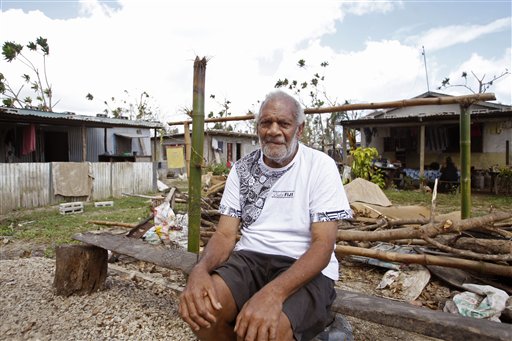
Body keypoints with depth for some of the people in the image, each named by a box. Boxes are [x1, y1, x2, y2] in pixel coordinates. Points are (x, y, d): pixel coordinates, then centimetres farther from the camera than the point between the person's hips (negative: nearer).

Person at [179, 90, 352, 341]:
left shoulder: (320, 166, -8)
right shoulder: (242, 169, 4)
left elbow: (323, 244, -15)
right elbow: (225, 234, 1)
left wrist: (273, 292, -32)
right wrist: (200, 269, -23)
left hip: (306, 268, -3)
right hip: (250, 257, 4)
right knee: (199, 306, -24)